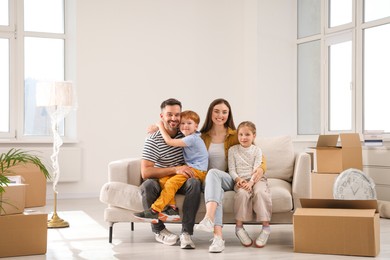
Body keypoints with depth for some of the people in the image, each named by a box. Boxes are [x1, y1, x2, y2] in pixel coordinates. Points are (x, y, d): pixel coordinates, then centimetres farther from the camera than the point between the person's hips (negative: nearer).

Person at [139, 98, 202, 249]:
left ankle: (186, 232, -31)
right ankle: (159, 231, -16)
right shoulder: (153, 140, -15)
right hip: (160, 181, -2)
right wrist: (175, 169, -29)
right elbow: (145, 172, -23)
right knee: (148, 185, -36)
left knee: (194, 183, -31)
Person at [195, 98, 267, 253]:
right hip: (208, 180, 1)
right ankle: (218, 236, -51)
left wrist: (261, 169, -14)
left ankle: (209, 219, -56)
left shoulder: (235, 136, 8)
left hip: (229, 180, -1)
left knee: (213, 173, -35)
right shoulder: (203, 137, 12)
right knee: (216, 189, -36)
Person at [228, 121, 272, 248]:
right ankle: (239, 226, -25)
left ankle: (266, 227, -29)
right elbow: (232, 170, 6)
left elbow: (257, 168, -2)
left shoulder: (257, 150, 9)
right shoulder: (233, 150, 11)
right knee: (242, 193, -34)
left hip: (256, 179, 0)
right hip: (240, 180, 0)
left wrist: (251, 181, -20)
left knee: (260, 191, -33)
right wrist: (238, 179, -14)